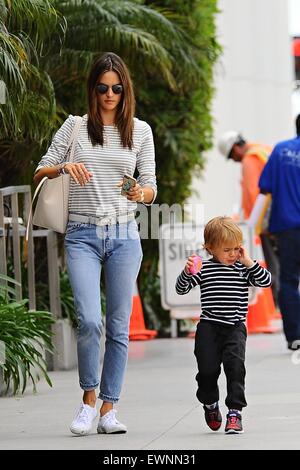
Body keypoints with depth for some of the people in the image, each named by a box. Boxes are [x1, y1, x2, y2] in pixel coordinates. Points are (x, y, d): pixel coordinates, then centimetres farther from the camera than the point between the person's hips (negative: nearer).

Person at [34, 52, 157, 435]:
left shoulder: (140, 131, 8)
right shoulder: (75, 128, 5)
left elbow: (150, 188, 8)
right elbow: (39, 174, 6)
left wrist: (141, 193, -16)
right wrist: (64, 167, -15)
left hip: (124, 235, 1)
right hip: (83, 235, -1)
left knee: (119, 327, 2)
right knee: (90, 321, -15)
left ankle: (108, 408, 10)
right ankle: (89, 397, 5)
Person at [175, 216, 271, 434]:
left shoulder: (243, 269, 7)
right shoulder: (204, 269, 2)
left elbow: (266, 281, -2)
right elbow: (181, 289, -1)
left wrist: (249, 262, -9)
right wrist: (187, 272, -20)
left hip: (235, 328, 0)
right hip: (209, 327, 0)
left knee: (235, 364, -17)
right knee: (208, 369, -3)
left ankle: (235, 412, -12)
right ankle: (210, 404, 26)